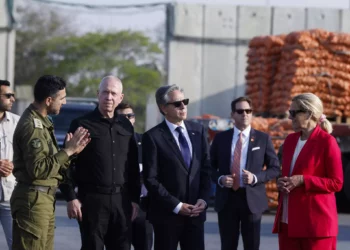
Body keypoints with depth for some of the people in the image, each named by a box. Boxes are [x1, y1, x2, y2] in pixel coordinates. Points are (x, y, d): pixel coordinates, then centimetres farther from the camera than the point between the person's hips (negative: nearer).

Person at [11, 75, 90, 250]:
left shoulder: (41, 122, 16)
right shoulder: (32, 126, -16)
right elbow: (38, 169, -23)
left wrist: (72, 152, 2)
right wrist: (67, 151, -18)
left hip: (44, 199, 10)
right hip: (33, 200, -10)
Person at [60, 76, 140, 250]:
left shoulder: (126, 126, 11)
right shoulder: (82, 124, -3)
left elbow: (133, 166, 15)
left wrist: (134, 198, 11)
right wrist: (71, 198, -11)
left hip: (121, 200, 4)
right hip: (92, 198, -4)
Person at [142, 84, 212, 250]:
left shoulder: (198, 131, 10)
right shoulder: (153, 137, -7)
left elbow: (206, 168, 11)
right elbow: (151, 179, -10)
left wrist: (203, 199, -3)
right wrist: (176, 206, -13)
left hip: (195, 211, 4)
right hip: (167, 213, -4)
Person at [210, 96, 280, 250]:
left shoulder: (263, 138, 4)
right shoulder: (220, 138, 8)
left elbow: (275, 168, 3)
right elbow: (210, 167, 12)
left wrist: (255, 178, -14)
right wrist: (220, 179, -9)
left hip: (252, 199, -1)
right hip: (226, 199, 1)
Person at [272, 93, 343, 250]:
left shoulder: (326, 141, -8)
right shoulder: (290, 140, 14)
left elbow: (336, 183, -10)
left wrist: (302, 180, -18)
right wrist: (282, 183, 3)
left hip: (316, 220, -7)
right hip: (288, 220, 7)